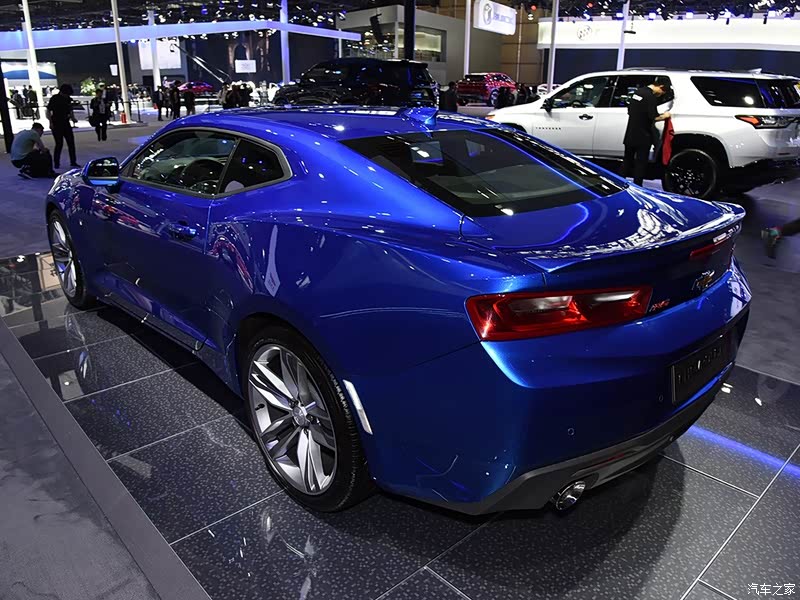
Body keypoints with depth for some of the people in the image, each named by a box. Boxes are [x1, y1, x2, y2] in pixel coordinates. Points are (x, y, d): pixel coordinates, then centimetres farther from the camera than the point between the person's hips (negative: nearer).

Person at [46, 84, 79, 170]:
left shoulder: (68, 99, 7)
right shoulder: (54, 99, -8)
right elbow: (48, 111, -7)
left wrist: (73, 118, -1)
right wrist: (51, 122, -16)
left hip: (66, 124, 5)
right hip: (56, 125, -5)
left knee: (71, 142, 3)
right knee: (59, 144, -4)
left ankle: (73, 162, 12)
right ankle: (56, 163, 7)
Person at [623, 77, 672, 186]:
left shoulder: (638, 92, 10)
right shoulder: (651, 96, -15)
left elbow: (630, 111, 18)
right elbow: (653, 117, -19)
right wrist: (664, 116, -1)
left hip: (630, 135, 8)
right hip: (642, 136, -8)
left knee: (627, 161, 15)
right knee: (640, 164, 0)